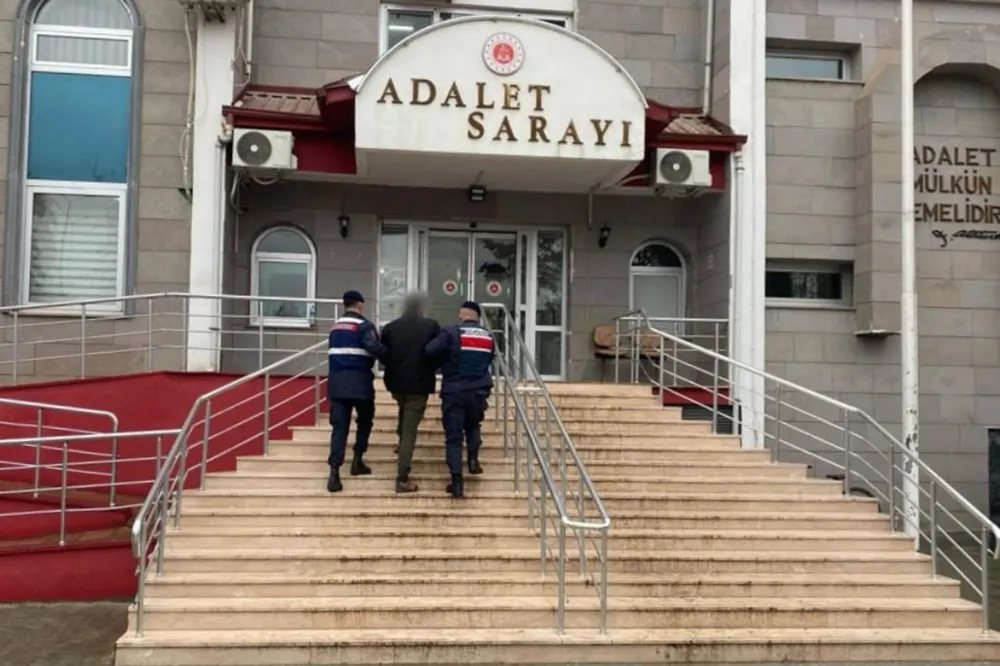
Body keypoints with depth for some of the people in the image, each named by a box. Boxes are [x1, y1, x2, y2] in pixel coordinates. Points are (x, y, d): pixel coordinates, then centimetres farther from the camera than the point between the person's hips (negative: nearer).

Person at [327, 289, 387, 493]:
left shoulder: (335, 327, 16)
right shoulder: (364, 325, -7)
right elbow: (375, 348, -22)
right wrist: (390, 357, -6)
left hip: (337, 382, 5)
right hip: (359, 382, -5)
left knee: (339, 427, 1)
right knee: (365, 421, 19)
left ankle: (334, 473, -11)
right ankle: (357, 461, 19)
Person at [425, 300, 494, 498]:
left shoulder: (451, 333, -9)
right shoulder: (488, 336, 7)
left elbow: (429, 350, -17)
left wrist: (445, 360, 3)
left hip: (454, 392, -3)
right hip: (479, 392, 4)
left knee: (453, 437, 2)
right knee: (473, 426, 30)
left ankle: (457, 482, -2)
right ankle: (473, 458, 10)